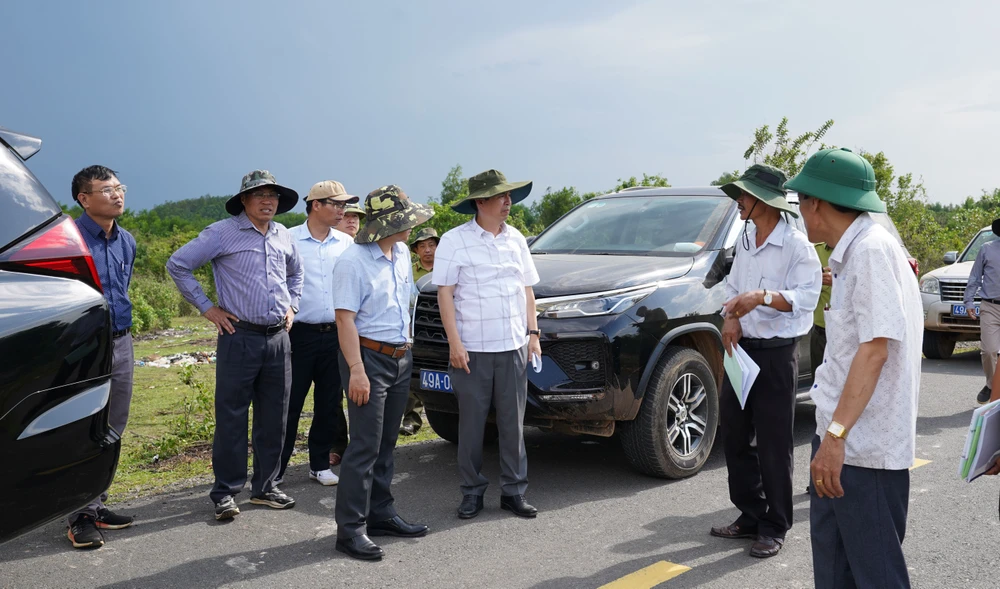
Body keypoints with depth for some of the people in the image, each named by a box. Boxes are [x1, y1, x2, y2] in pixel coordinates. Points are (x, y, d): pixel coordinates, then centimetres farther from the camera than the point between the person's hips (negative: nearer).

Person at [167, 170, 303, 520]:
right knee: (231, 417, -1)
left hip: (279, 337, 6)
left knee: (274, 418, 10)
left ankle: (264, 487, 22)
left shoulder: (283, 236, 12)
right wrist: (206, 308, -6)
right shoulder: (223, 233, -5)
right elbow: (177, 265, -6)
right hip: (240, 337, -5)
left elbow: (296, 272, 31)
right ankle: (225, 492, 10)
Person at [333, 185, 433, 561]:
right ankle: (350, 529, 1)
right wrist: (357, 370, -23)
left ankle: (381, 515, 24)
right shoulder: (354, 261, -15)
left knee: (386, 445, 14)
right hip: (370, 359, -8)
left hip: (401, 358, 8)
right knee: (364, 447, -7)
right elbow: (345, 318, -18)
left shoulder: (401, 254, 10)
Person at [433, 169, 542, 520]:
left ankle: (514, 491, 19)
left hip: (514, 347, 4)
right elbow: (445, 293, -7)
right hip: (472, 349, -4)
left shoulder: (515, 239, 11)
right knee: (472, 424, 5)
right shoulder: (455, 241, -4)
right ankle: (472, 493, 17)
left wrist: (533, 333, 8)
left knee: (513, 423, 9)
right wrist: (454, 342, -13)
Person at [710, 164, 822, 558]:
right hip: (741, 348, 8)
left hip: (776, 352, -8)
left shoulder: (795, 244, -11)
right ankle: (750, 515, 27)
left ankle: (775, 527, 13)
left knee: (773, 443, -1)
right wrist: (730, 318, -4)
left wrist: (763, 297, -29)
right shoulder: (745, 241, 13)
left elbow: (806, 295, -17)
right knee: (734, 434, 12)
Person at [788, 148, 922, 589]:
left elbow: (876, 346, -24)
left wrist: (836, 434, -26)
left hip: (866, 448, -10)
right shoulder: (853, 252, 14)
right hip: (843, 438, 10)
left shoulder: (872, 249, -17)